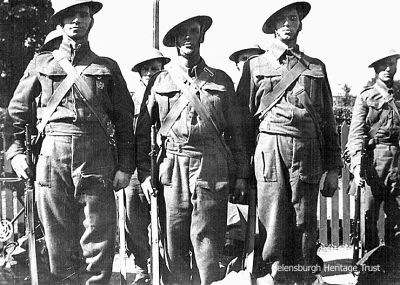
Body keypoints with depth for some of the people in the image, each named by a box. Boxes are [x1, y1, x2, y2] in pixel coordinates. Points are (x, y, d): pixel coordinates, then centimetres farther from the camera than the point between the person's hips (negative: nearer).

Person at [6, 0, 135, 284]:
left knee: (100, 240, 0)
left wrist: (125, 166, 2)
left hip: (97, 160, 0)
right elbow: (16, 111, 18)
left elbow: (125, 120, 10)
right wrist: (17, 152, 7)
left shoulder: (108, 67, 11)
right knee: (57, 241, 6)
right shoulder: (40, 64, 12)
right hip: (52, 157, 1)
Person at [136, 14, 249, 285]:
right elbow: (142, 130, 11)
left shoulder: (221, 80, 13)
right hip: (172, 168, 0)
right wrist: (144, 172, 2)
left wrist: (241, 173, 6)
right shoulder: (160, 80, 11)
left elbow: (236, 130, 12)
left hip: (212, 168, 0)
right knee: (174, 244, 2)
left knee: (207, 242, -2)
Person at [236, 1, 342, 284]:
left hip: (308, 152, 2)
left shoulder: (316, 67, 18)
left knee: (305, 224, 1)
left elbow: (328, 120, 16)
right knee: (273, 224, -6)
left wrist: (333, 168, 9)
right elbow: (242, 119, 9)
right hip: (269, 149, -2)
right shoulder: (255, 66, 13)